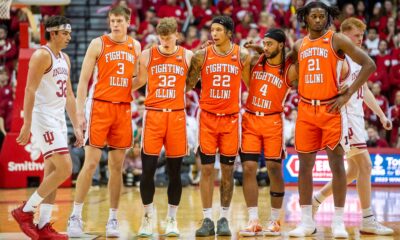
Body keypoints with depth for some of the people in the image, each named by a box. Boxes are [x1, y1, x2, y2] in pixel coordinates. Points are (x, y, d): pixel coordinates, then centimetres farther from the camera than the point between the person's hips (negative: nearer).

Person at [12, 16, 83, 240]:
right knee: (64, 168, -15)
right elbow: (30, 91, -17)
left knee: (53, 172, 8)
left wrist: (76, 126, 17)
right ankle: (25, 211, -5)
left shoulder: (65, 59, 16)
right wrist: (27, 124, -23)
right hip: (44, 118, -9)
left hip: (59, 118, 9)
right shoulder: (42, 55, -11)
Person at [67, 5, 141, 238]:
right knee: (91, 163, -8)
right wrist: (79, 110, -12)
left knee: (117, 166, 5)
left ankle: (113, 219, 12)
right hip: (99, 106, -4)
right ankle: (76, 216, -1)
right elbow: (84, 79, -4)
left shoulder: (135, 46, 10)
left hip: (123, 108, 4)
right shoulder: (98, 44, -2)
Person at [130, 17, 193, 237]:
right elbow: (140, 81, 12)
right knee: (148, 169, -2)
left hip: (177, 116, 1)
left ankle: (172, 218, 16)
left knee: (174, 171, 5)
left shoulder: (188, 56, 4)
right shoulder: (147, 55, 2)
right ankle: (148, 216, 13)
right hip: (153, 115, -1)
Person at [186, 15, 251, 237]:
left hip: (231, 118, 0)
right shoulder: (201, 55, -2)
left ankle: (224, 219, 14)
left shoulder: (242, 56, -1)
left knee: (228, 169, 5)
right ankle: (207, 220, 3)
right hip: (207, 117, 0)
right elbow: (188, 85, 6)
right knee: (207, 168, -1)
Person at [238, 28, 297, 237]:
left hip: (273, 121, -2)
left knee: (275, 169, 0)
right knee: (248, 168, -4)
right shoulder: (254, 61, 4)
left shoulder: (290, 70, -4)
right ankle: (253, 221, 0)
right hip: (250, 119, 2)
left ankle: (274, 220, 12)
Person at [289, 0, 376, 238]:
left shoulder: (337, 40, -3)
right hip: (306, 110, 4)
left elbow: (369, 64, -8)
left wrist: (348, 94, -11)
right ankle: (307, 221, 12)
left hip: (331, 109, -4)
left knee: (336, 163, -2)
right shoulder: (299, 46, 12)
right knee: (305, 165, 4)